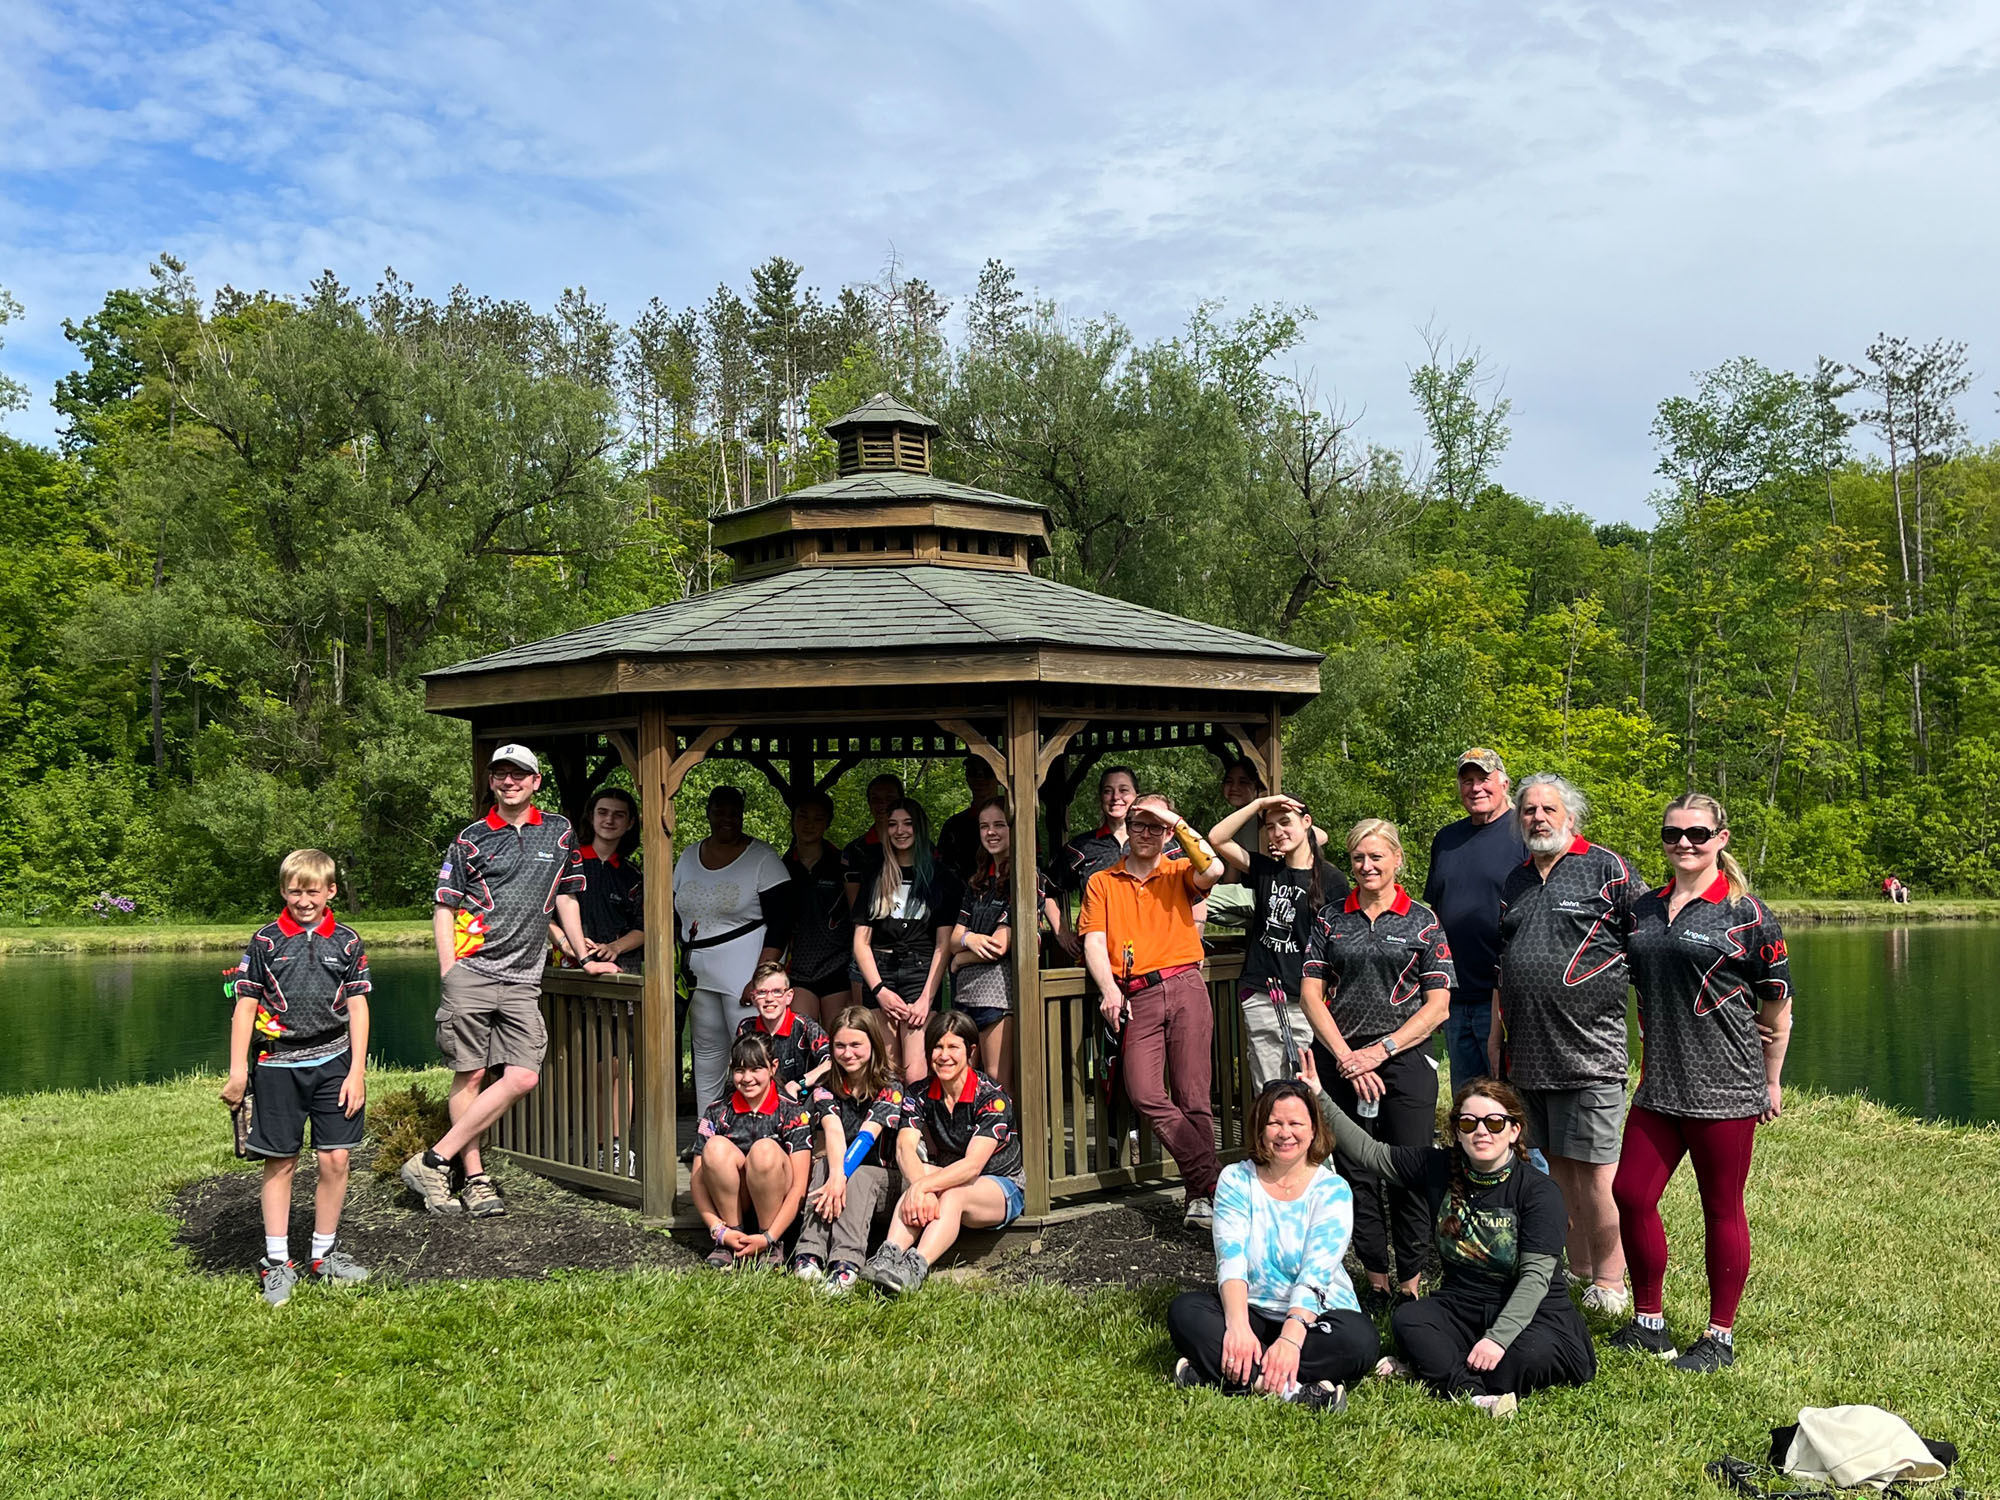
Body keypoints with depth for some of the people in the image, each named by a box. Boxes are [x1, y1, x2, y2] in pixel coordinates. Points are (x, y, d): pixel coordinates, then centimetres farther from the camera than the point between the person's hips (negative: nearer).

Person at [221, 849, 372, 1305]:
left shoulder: (346, 942, 4)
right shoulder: (265, 941, 1)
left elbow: (357, 1008, 5)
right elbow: (245, 1006, 2)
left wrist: (356, 1072, -1)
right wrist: (237, 1071, -3)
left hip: (333, 1062, 1)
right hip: (279, 1065, -1)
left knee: (335, 1159, 1)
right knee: (280, 1162, 5)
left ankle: (323, 1255, 16)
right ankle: (277, 1261, 15)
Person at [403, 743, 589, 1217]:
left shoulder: (560, 832, 13)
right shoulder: (471, 839, 7)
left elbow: (566, 899, 20)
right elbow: (444, 908, 7)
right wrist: (448, 972, -3)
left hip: (522, 980, 2)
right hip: (470, 972, -2)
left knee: (522, 1077, -10)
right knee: (469, 1075, -1)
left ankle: (434, 1160, -4)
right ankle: (475, 1179, 6)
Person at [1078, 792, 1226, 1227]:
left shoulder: (1179, 873, 14)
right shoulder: (1102, 882, 17)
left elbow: (1213, 870, -10)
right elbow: (1094, 942, 7)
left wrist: (1178, 822, -3)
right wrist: (1109, 989, -9)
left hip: (1184, 986, -1)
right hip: (1137, 996, 1)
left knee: (1193, 1096, -6)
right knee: (1144, 1094, -15)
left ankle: (1203, 1193, 1)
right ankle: (1211, 1184, -10)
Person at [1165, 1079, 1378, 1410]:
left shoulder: (1332, 1190, -6)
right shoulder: (1236, 1180, 0)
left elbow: (1316, 1274, -19)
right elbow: (1230, 1260, -13)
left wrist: (1292, 1337, -36)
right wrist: (1237, 1325, -32)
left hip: (1315, 1317, -2)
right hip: (1250, 1311, 2)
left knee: (1360, 1339, -33)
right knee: (1184, 1311, -25)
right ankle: (1292, 1389, -34)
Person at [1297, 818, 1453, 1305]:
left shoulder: (1422, 921, 3)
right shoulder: (1332, 919, 8)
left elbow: (1437, 1005, -2)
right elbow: (1310, 994, 3)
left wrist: (1380, 1050, -10)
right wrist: (1346, 1056, -8)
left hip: (1405, 1060, -2)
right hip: (1343, 1061, 2)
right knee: (1355, 1173, 7)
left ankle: (1410, 1283, 12)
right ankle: (1376, 1280, 20)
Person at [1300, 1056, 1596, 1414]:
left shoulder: (1539, 1192, -12)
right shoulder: (1439, 1168, 2)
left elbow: (1535, 1277, -19)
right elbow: (1369, 1151, 8)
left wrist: (1498, 1337, -30)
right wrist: (1320, 1100, -1)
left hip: (1532, 1313, -3)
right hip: (1461, 1307, 4)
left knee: (1531, 1356, -36)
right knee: (1407, 1319, -25)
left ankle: (1434, 1368, -21)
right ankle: (1476, 1395, -35)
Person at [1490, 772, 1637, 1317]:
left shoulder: (1608, 869, -2)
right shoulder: (1514, 882, 17)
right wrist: (1496, 1031, 20)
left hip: (1589, 1048, -6)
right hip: (1528, 1051, 6)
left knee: (1592, 1168, -4)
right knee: (1556, 1165, 11)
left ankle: (1610, 1280, 6)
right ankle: (1578, 1267, 22)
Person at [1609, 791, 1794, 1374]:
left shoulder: (1745, 913, -5)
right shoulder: (1644, 909, 10)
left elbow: (1778, 1004, 0)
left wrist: (1772, 1080, 3)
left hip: (1725, 1087, -5)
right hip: (1658, 1084, 5)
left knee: (1722, 1211, 5)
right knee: (1630, 1196, 4)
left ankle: (1720, 1336, 17)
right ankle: (1648, 1321, 21)